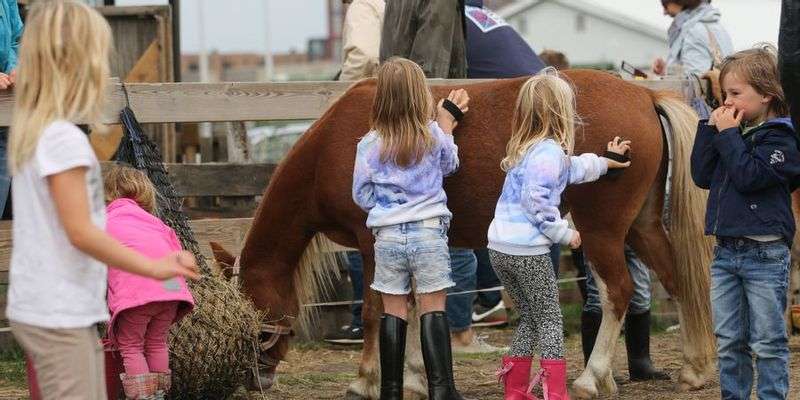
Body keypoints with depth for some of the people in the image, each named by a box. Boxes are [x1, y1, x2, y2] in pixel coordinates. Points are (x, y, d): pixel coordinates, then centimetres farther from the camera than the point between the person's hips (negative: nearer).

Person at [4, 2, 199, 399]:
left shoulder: (30, 134, 10)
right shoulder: (63, 139, -18)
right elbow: (81, 232, -19)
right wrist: (153, 266, -13)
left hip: (39, 306, 9)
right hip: (58, 315, -9)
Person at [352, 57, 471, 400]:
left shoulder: (370, 145, -6)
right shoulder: (434, 136, -7)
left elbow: (361, 196, 1)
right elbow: (449, 166, 13)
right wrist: (447, 129, 22)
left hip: (388, 235, 1)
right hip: (429, 231, -1)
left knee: (393, 310, 7)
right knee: (433, 308, 2)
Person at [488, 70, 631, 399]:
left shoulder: (527, 148, 15)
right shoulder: (549, 152, -15)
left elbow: (572, 168, 32)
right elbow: (537, 202, -23)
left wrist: (604, 162, 45)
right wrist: (564, 233, -11)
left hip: (499, 247, 9)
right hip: (528, 250, -9)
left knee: (530, 318, 18)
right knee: (550, 320, 2)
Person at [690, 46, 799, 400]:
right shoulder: (733, 131, 12)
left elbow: (749, 175, -21)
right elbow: (702, 176, 6)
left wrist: (728, 134, -16)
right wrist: (710, 129, 0)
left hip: (765, 254, -7)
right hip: (726, 251, 7)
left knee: (767, 342, -1)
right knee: (729, 342, 10)